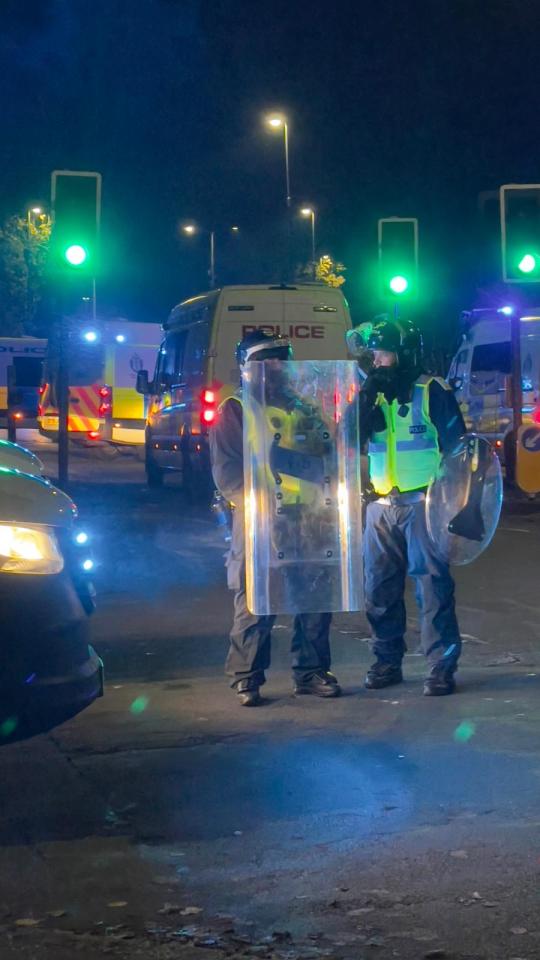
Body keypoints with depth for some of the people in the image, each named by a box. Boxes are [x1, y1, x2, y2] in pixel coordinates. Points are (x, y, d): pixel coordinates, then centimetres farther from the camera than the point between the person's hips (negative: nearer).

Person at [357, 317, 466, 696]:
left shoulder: (433, 391, -4)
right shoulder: (374, 394, 12)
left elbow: (456, 445, -4)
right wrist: (367, 397, -10)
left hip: (422, 503, -6)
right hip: (381, 505, 6)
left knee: (433, 585, -7)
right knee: (380, 587, 8)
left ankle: (442, 665, -3)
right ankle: (387, 661, 19)